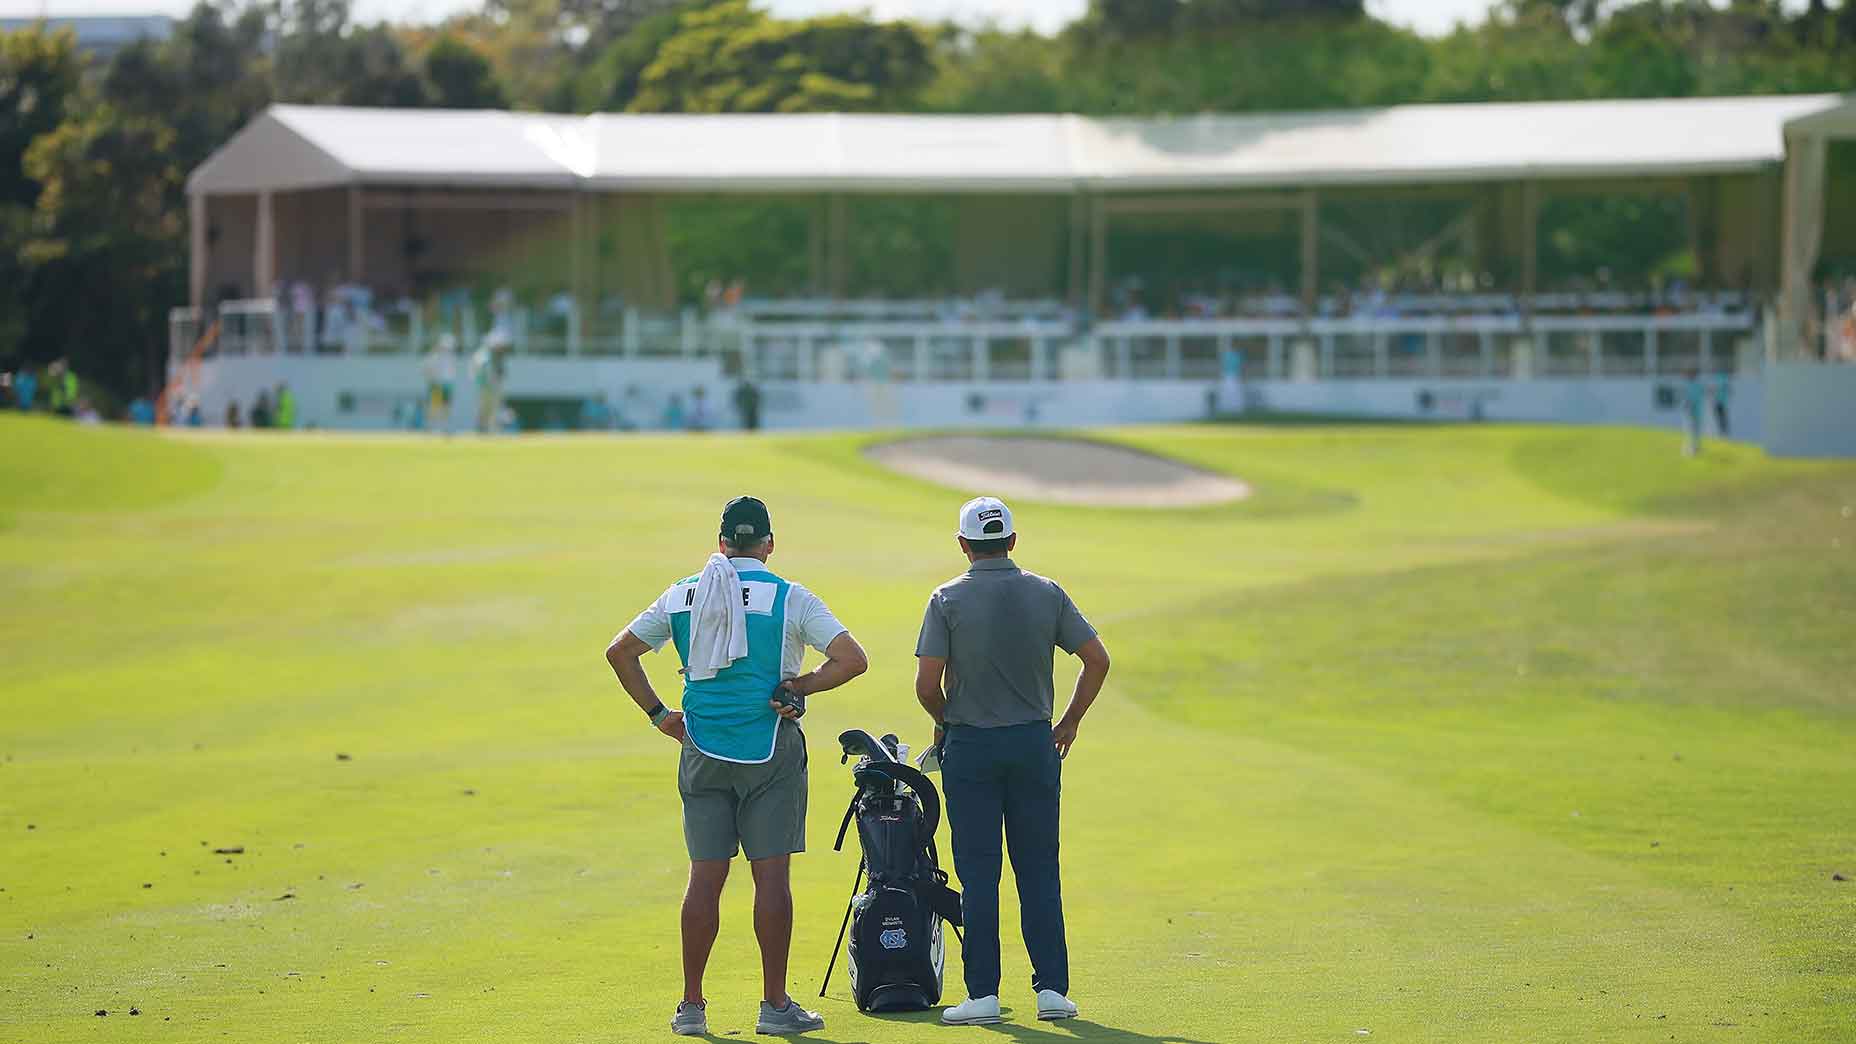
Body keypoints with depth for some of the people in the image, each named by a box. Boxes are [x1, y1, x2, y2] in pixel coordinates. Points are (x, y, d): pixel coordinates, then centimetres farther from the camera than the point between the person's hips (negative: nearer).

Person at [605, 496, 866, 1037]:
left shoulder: (682, 595, 5)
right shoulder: (790, 598, -4)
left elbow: (620, 651, 8)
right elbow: (852, 659, -12)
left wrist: (657, 713, 9)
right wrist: (796, 688, -3)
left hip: (703, 750, 3)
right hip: (770, 750, -3)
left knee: (705, 876, 6)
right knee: (772, 874, 0)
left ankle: (692, 1006, 7)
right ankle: (775, 1005, 1)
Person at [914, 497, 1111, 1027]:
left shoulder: (949, 599, -6)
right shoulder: (1046, 594, 1)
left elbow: (927, 683, -10)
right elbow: (1098, 659, 2)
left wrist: (944, 722, 10)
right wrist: (1071, 721, 12)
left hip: (969, 745, -2)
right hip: (1035, 744, 2)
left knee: (978, 874, 1)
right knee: (1039, 872, 7)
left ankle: (984, 993, -1)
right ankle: (1052, 988, 3)